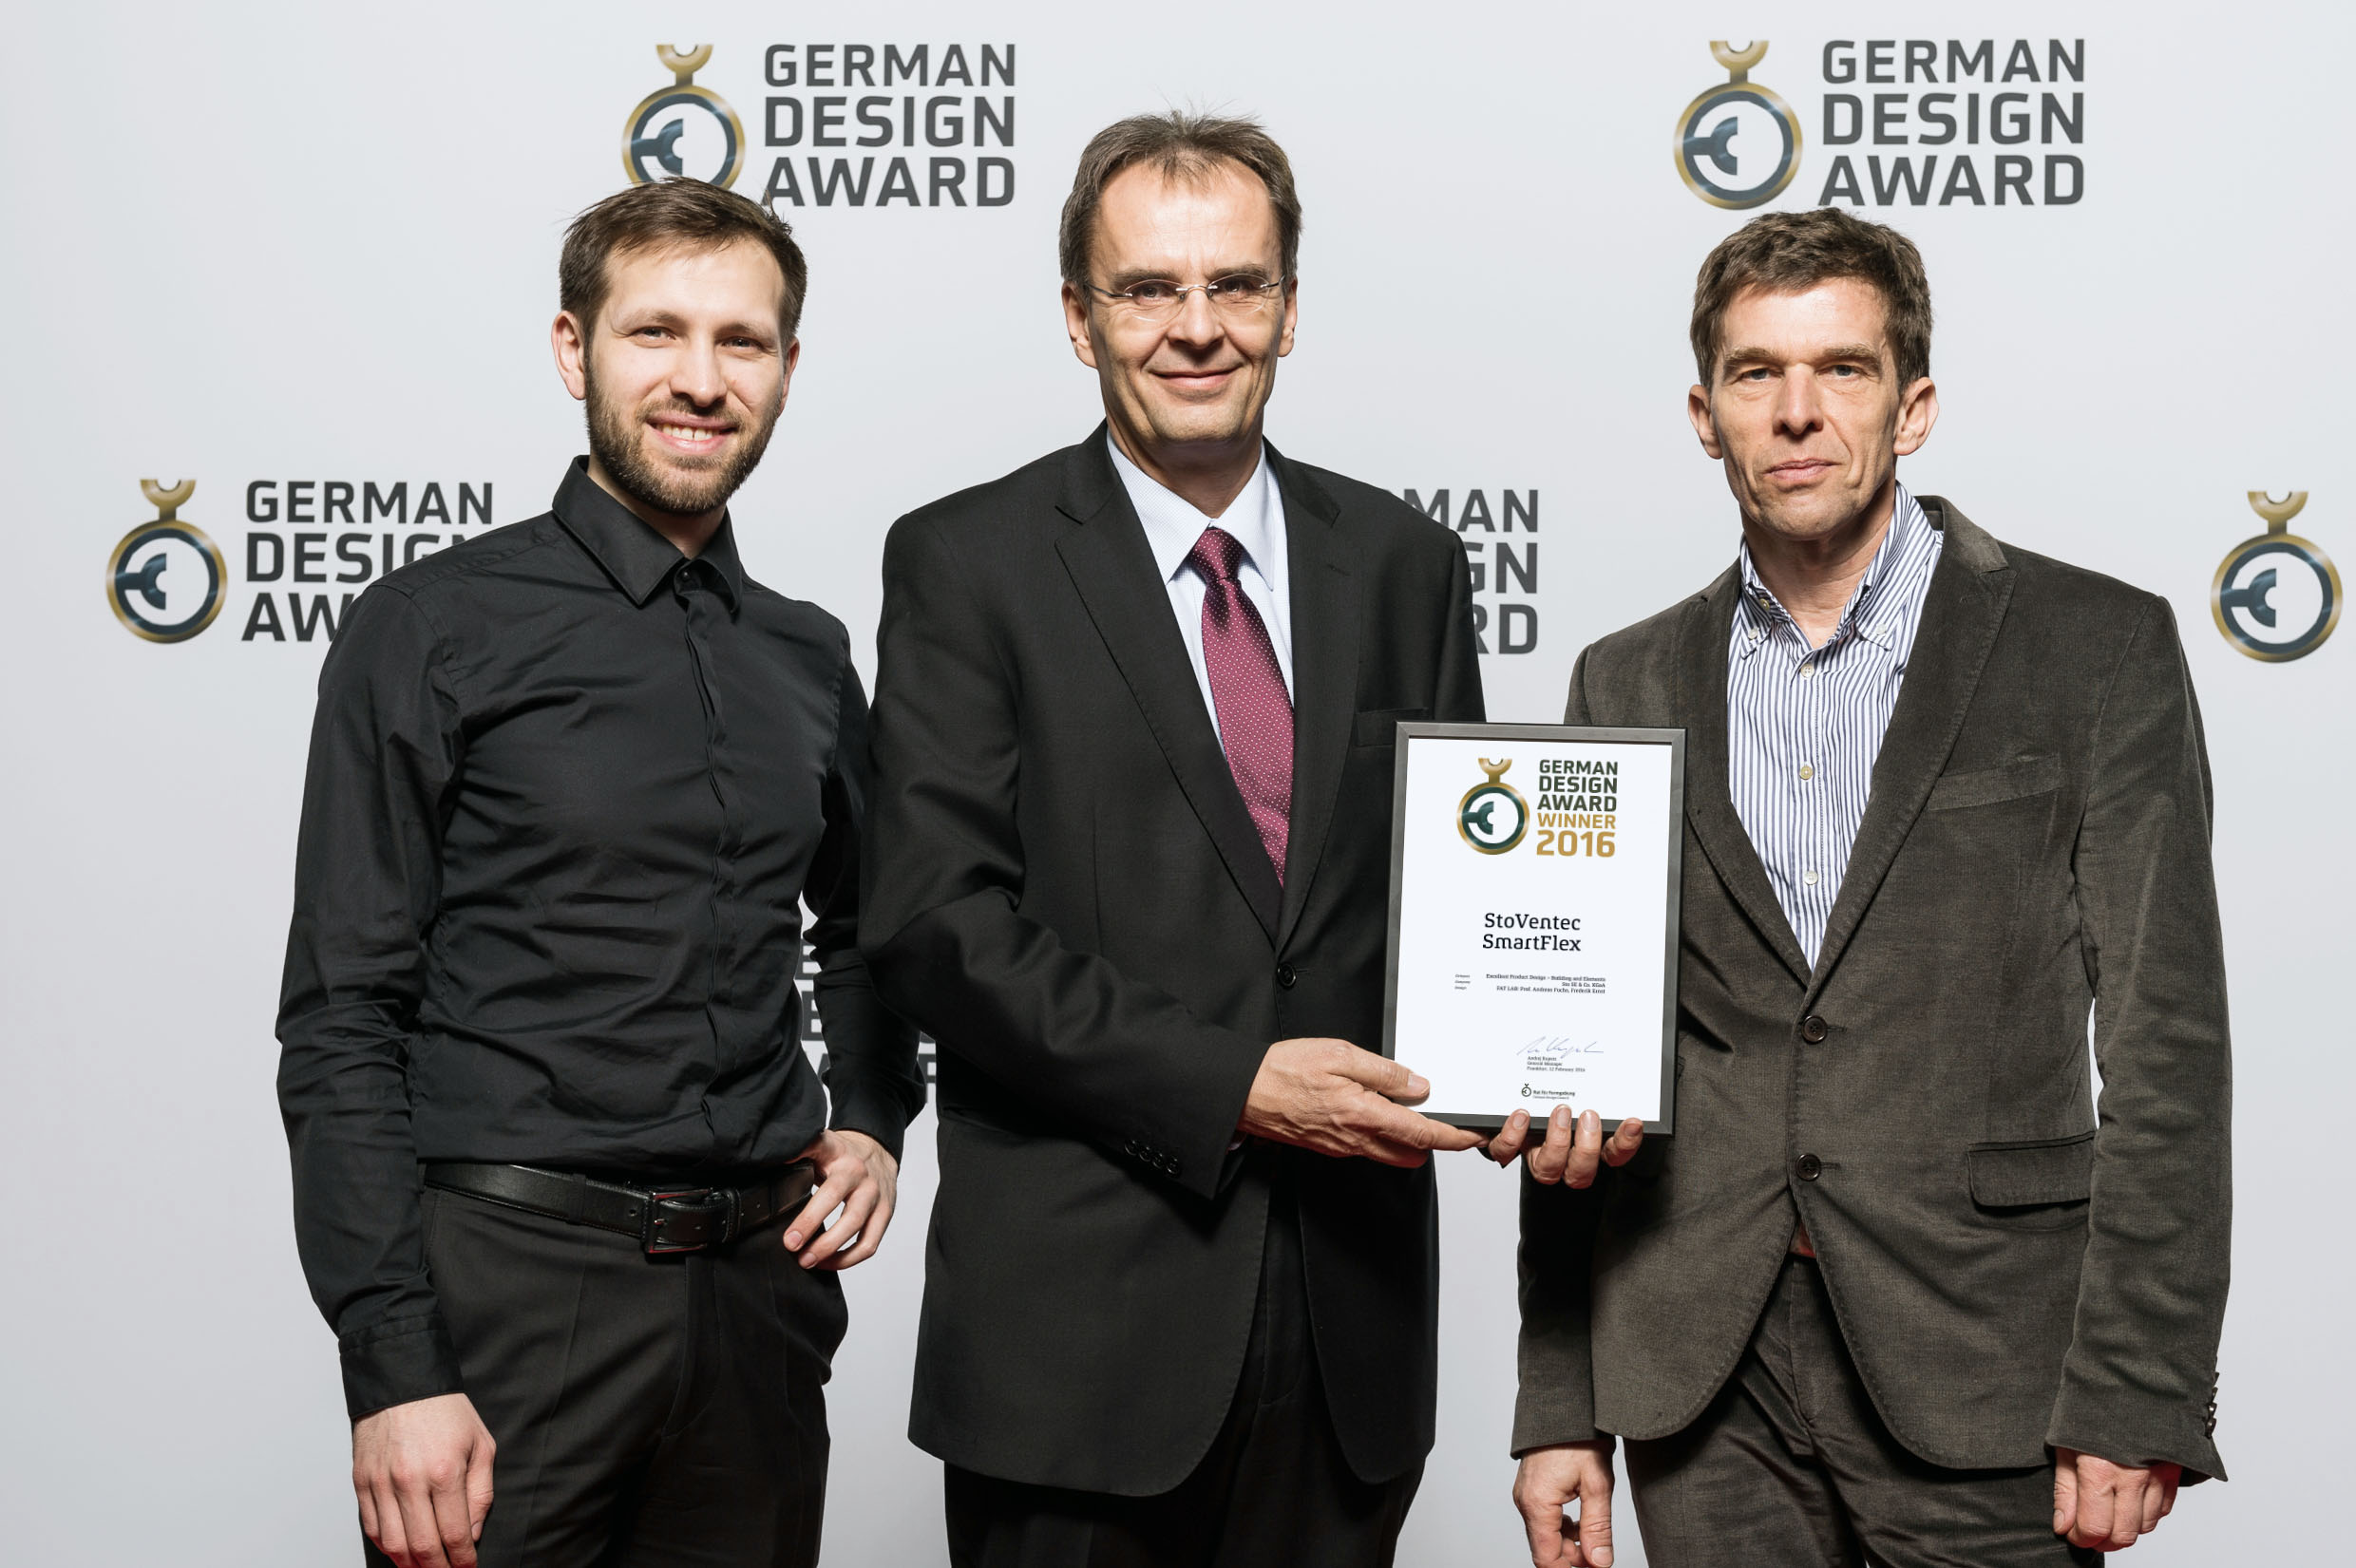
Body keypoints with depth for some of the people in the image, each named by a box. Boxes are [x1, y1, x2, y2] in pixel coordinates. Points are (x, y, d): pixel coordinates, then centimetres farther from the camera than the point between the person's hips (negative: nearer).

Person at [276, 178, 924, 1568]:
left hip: (761, 1289, 5)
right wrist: (395, 1370, -14)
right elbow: (343, 1023, -7)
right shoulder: (437, 631, -4)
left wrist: (872, 1125, 8)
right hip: (509, 1282, -4)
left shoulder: (810, 659, 12)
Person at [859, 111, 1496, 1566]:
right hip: (1078, 1320, -3)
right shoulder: (966, 562, -2)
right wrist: (1227, 1088, -17)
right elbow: (935, 918, -11)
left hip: (1349, 1303, 4)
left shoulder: (1401, 561, 9)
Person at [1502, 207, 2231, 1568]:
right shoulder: (1631, 685, 9)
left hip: (1978, 1366, -3)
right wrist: (1561, 1402, 7)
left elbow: (2165, 1045, -5)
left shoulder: (2100, 651, -1)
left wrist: (2136, 1405, -11)